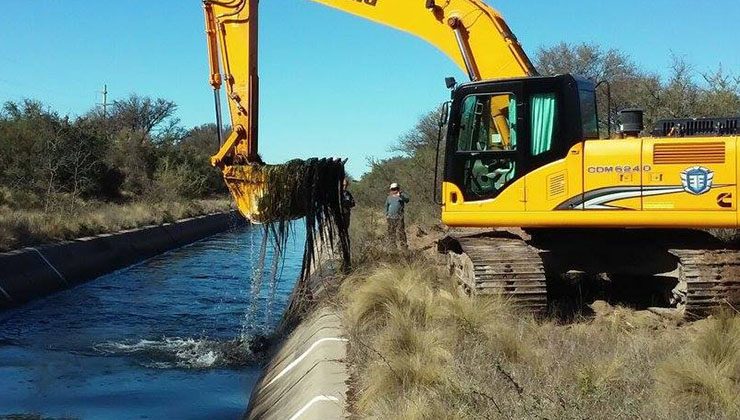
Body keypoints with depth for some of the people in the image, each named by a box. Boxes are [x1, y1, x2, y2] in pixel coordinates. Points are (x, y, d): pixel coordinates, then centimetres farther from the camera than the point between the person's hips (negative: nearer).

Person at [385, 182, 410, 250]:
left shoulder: (401, 195, 1)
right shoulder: (389, 197, 14)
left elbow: (407, 200, -19)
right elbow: (386, 206, 24)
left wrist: (400, 195, -35)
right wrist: (386, 215, 15)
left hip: (399, 217, -5)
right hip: (390, 218, 5)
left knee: (400, 232, -11)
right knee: (391, 232, 9)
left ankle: (404, 246, -10)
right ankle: (393, 246, 18)